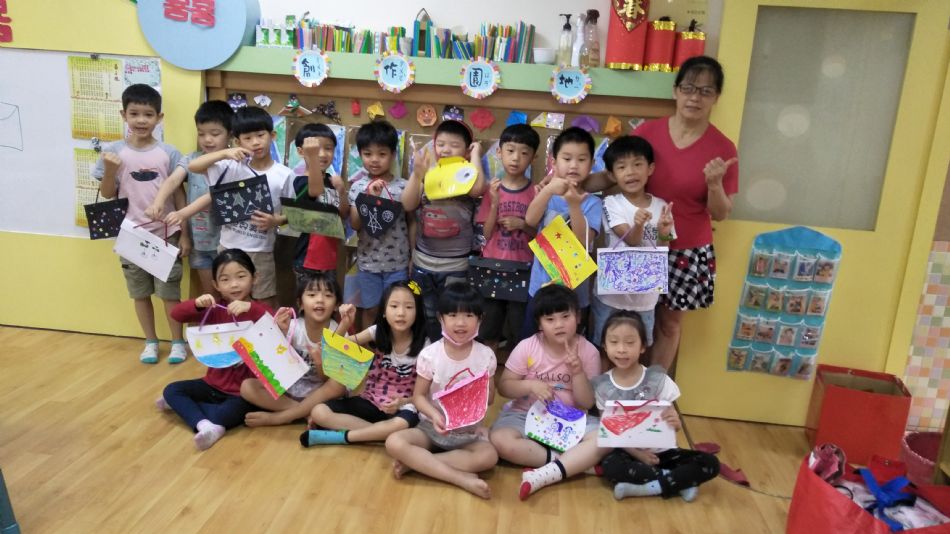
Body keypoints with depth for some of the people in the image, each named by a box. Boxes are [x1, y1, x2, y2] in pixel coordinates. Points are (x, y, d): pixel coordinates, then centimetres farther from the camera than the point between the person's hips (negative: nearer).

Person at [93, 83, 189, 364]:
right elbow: (107, 195, 2)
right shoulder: (113, 151, -3)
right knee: (140, 293, 13)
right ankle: (151, 342, 28)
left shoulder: (168, 152, -4)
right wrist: (109, 171, -18)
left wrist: (185, 233, -1)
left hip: (166, 234, -1)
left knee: (170, 291, 7)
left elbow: (179, 194, 1)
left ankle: (178, 341, 22)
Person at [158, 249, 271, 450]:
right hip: (215, 382, 6)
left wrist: (250, 308, -44)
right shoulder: (214, 310, 3)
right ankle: (205, 425, -24)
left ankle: (184, 405, -6)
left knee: (230, 414, -30)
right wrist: (197, 304, -26)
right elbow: (177, 314, -5)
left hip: (245, 389, -5)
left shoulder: (259, 309, -11)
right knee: (171, 390, -7)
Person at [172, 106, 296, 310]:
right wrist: (224, 153, -18)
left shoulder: (284, 175, -7)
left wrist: (275, 221, -21)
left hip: (261, 251, -2)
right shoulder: (233, 167, -2)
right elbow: (192, 166, -5)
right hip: (228, 247, 3)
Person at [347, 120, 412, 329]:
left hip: (398, 262, -1)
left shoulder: (403, 186, -5)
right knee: (370, 309, 13)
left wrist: (413, 257, 1)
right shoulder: (358, 187, -3)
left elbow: (411, 223, 2)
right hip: (368, 261, 1)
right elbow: (355, 224, -10)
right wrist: (370, 198, -21)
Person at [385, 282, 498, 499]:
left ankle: (414, 463, -23)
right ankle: (462, 478, -29)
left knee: (489, 456, -31)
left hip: (468, 431, 1)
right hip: (432, 427, 0)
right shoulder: (430, 355, -10)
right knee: (394, 442, -28)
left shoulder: (486, 355, -6)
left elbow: (489, 397, 4)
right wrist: (434, 415, -26)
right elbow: (418, 395, -6)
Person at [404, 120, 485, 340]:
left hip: (455, 266, -3)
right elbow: (408, 205, -6)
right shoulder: (426, 176, 3)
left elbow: (477, 189, -29)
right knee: (425, 319, 17)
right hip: (422, 262, 3)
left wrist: (476, 155, -16)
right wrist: (417, 174, -17)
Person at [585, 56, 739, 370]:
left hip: (688, 252, -1)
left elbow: (721, 214, -5)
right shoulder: (648, 132, -5)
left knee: (669, 321, 14)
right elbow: (613, 175, -1)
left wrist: (714, 183, -24)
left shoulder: (723, 148, -8)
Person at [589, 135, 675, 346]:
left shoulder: (661, 206, -2)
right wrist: (638, 224, -43)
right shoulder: (611, 204, -10)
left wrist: (663, 235, -24)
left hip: (645, 296, 3)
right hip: (611, 293, -2)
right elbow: (632, 241, -22)